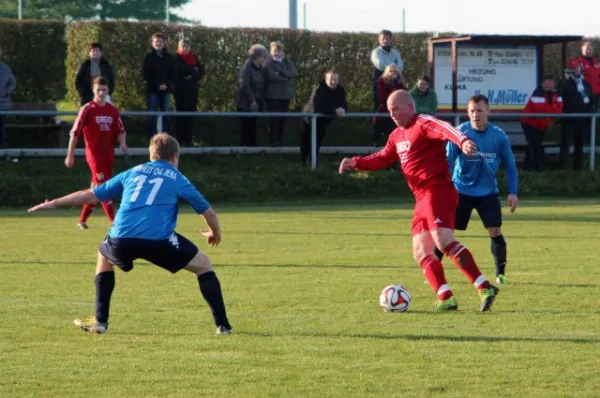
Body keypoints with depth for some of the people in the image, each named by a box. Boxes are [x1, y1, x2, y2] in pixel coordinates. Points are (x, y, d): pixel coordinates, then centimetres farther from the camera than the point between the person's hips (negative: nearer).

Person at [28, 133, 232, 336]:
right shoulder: (178, 179, 21)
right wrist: (215, 233, 48)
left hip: (122, 239, 2)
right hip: (158, 240, -2)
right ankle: (222, 324, 9)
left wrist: (54, 203, 41)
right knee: (203, 265, 19)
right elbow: (208, 212, 26)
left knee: (104, 256, 37)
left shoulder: (133, 173, 27)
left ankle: (99, 320, 31)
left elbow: (90, 195, 29)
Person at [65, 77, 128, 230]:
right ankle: (114, 222, -15)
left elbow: (120, 130, 11)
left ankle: (82, 221, 22)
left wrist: (122, 142, -12)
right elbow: (75, 132, -8)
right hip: (94, 154, -6)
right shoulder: (87, 109, -7)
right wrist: (70, 155, -12)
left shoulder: (113, 110, 8)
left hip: (109, 155, 6)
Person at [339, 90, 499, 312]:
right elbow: (383, 159, 35)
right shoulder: (397, 136, 21)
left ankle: (484, 288, -29)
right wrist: (356, 163, 20)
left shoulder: (423, 124, -8)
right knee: (421, 251, 4)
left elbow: (445, 130, -28)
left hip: (437, 192, -10)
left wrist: (462, 141, -50)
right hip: (422, 199, 10)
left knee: (443, 240, -25)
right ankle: (445, 298, -1)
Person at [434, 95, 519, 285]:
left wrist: (513, 192, -2)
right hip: (461, 191, -1)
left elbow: (510, 165, 4)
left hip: (488, 192, 1)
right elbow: (447, 161, -10)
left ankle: (501, 274, 7)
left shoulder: (498, 135, -6)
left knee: (495, 231, -7)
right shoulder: (460, 133, -12)